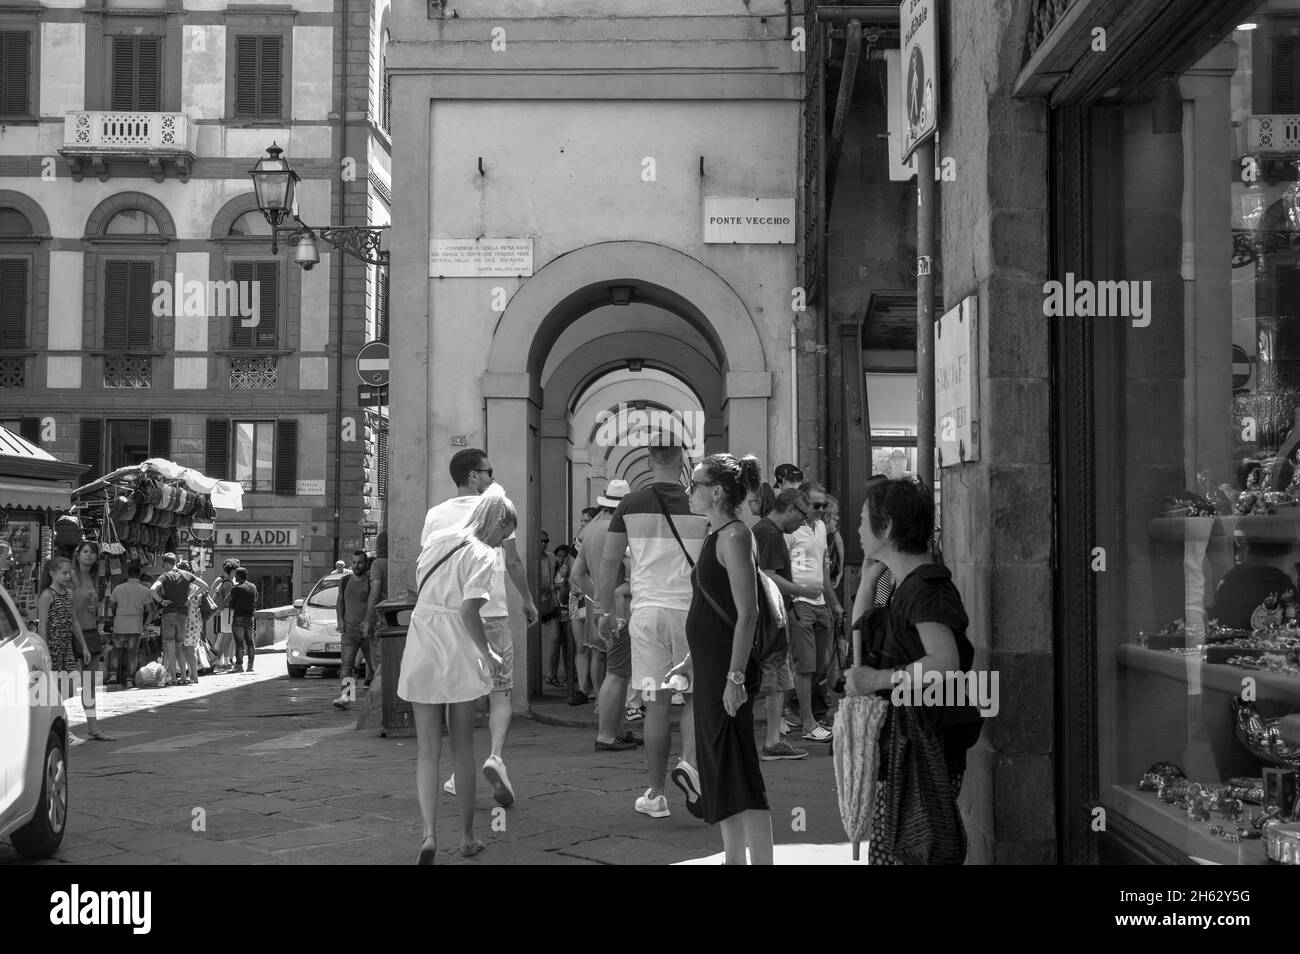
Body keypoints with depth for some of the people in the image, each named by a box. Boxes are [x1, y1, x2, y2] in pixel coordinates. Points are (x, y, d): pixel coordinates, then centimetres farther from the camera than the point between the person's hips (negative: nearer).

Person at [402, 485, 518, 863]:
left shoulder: (435, 539, 11)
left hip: (421, 649, 4)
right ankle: (466, 836, 18)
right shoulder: (482, 554, -9)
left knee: (427, 750, 5)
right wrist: (488, 654, -8)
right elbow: (469, 610, -20)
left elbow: (421, 592, 13)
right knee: (462, 747, 10)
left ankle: (429, 835, -8)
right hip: (458, 654, -4)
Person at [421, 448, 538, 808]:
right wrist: (528, 601, 13)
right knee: (499, 693, 3)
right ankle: (496, 756, -20)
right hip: (492, 614, -2)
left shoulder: (436, 515, 7)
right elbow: (513, 562, 1)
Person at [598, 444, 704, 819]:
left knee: (656, 704, 5)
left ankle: (656, 795, 9)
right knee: (696, 694, 13)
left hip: (647, 609, 1)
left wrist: (607, 610, 17)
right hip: (690, 609, -1)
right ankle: (689, 763, -11)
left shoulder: (631, 504, 3)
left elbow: (608, 562, 5)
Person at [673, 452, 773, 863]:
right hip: (708, 666, 10)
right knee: (718, 769, 15)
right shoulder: (716, 534, 13)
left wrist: (735, 676, -24)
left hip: (726, 667, -10)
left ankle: (761, 859, -4)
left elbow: (748, 613, -20)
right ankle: (734, 858, 23)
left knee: (738, 770, -7)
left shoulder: (734, 536, -15)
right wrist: (692, 660, 24)